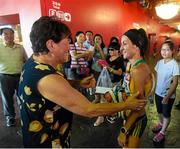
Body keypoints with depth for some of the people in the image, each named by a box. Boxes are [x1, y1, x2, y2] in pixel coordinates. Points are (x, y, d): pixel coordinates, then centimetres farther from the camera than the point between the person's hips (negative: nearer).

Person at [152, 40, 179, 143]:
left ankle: (162, 133, 30)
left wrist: (167, 96, -19)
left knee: (166, 114, 14)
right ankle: (161, 124, 49)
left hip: (169, 95, -5)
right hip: (158, 92, 5)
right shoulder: (159, 62, -3)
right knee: (159, 111, 24)